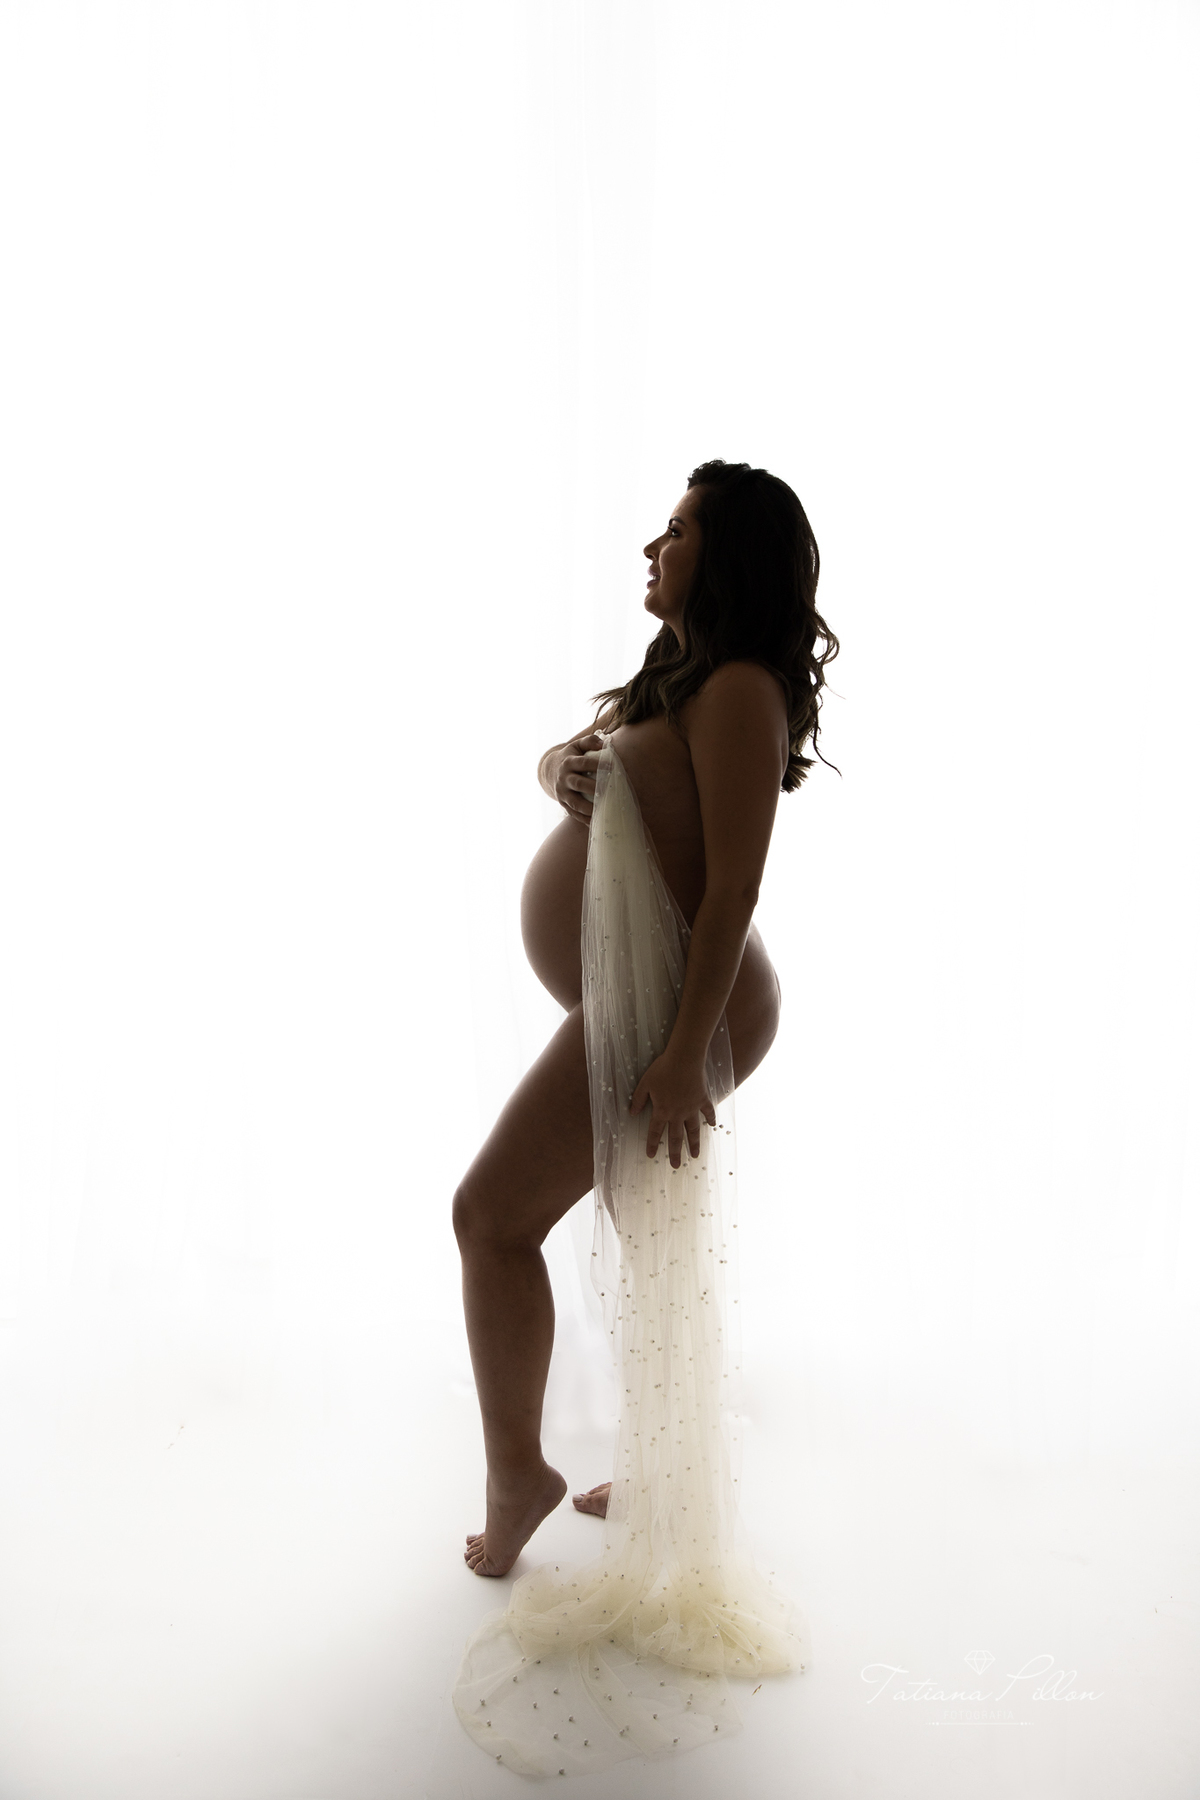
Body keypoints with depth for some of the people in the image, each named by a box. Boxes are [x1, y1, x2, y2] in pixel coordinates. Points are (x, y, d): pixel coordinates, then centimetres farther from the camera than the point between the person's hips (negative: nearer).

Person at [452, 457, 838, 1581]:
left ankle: (515, 1472, 13)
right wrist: (561, 772, -7)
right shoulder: (673, 676, 15)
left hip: (668, 1007, -10)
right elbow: (561, 755, 18)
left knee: (492, 1214, -3)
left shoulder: (740, 690, -16)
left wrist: (685, 1055, -26)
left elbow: (733, 886, -23)